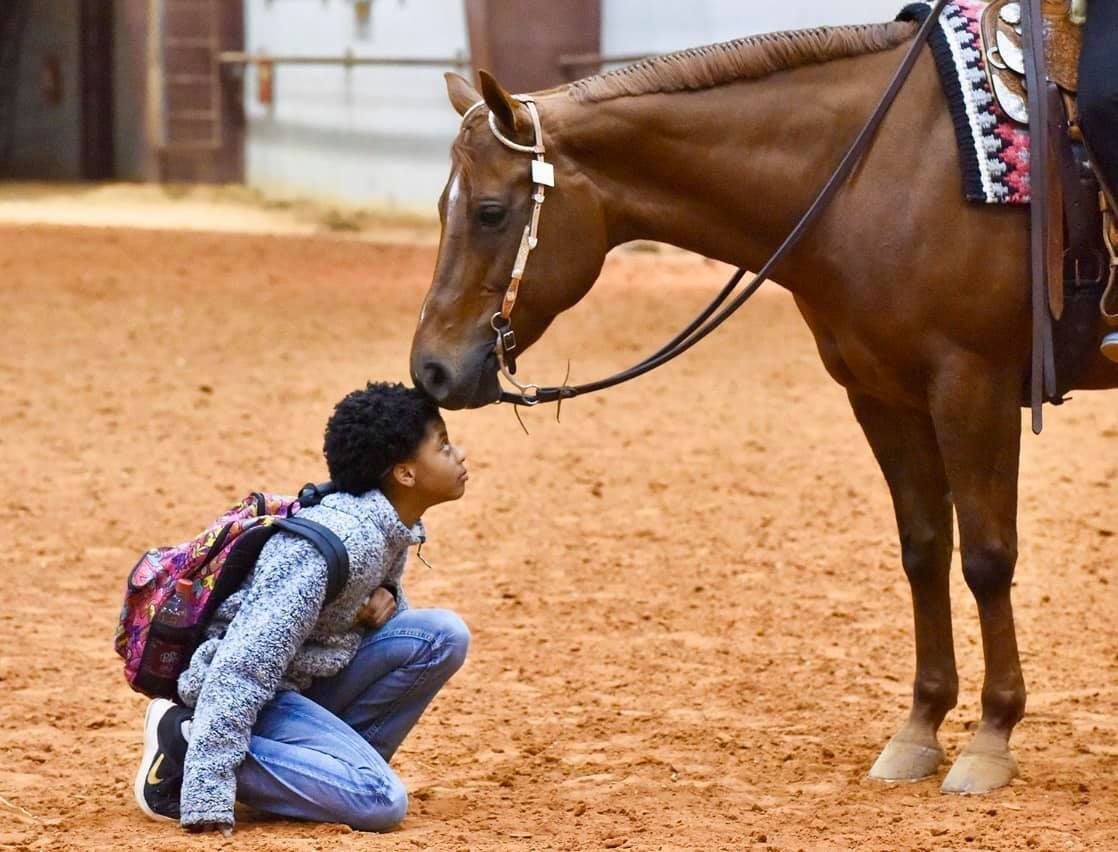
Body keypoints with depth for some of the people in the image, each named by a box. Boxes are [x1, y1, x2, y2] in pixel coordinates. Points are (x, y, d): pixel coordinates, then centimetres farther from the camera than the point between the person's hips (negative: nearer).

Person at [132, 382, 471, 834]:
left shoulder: (392, 526, 2)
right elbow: (244, 664, -29)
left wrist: (385, 599, -7)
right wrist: (208, 799, -33)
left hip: (303, 680, 9)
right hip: (248, 694, -9)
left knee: (442, 634, -5)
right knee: (380, 802, -24)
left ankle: (337, 763, 1)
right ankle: (188, 741, -12)